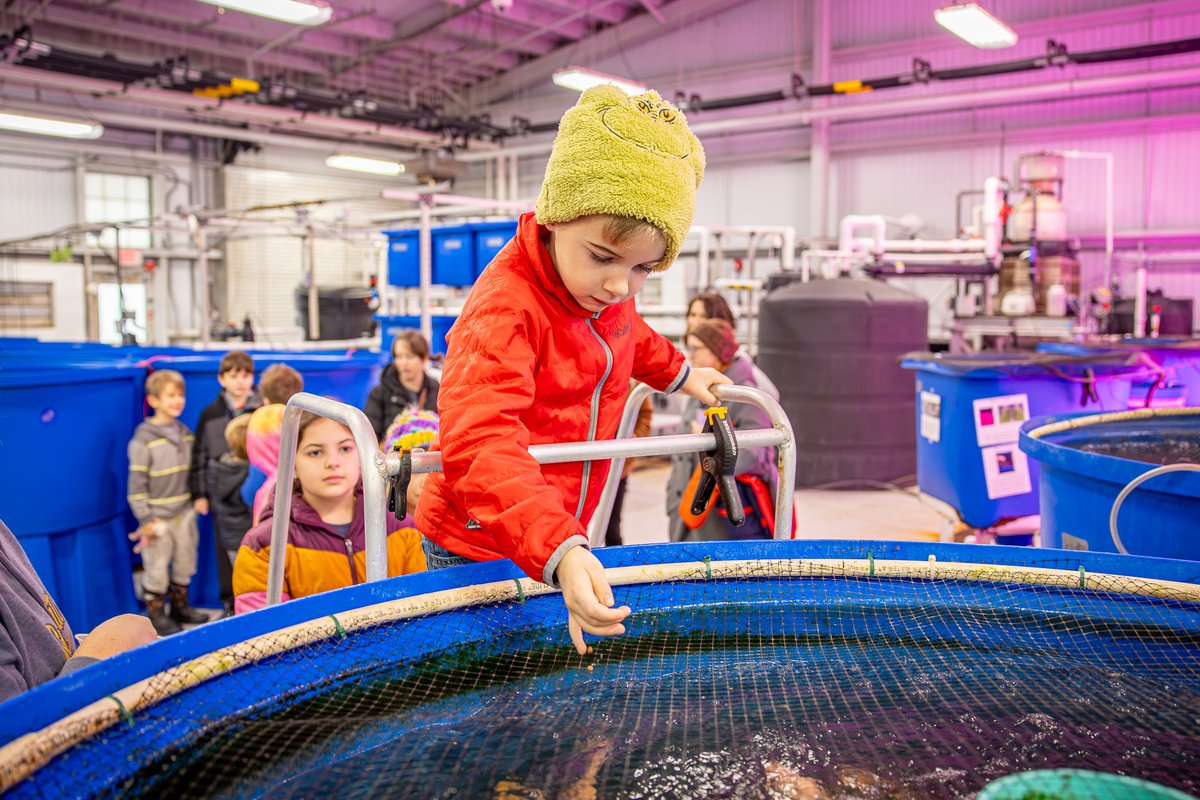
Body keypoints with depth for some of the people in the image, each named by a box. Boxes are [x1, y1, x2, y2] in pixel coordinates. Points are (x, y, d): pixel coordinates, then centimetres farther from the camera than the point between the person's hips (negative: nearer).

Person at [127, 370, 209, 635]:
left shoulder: (186, 433, 4)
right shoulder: (143, 439, -13)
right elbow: (137, 484, -12)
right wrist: (146, 520, -13)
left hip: (184, 514, 6)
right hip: (158, 518, -5)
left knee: (185, 563, 15)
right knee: (156, 568, 5)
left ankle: (180, 606, 33)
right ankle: (155, 614, 20)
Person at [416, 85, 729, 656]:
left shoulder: (607, 289, -2)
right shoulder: (505, 311, -30)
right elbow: (481, 447, -44)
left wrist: (676, 373, 33)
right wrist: (559, 552, -54)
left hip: (562, 538, 7)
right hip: (477, 549, -7)